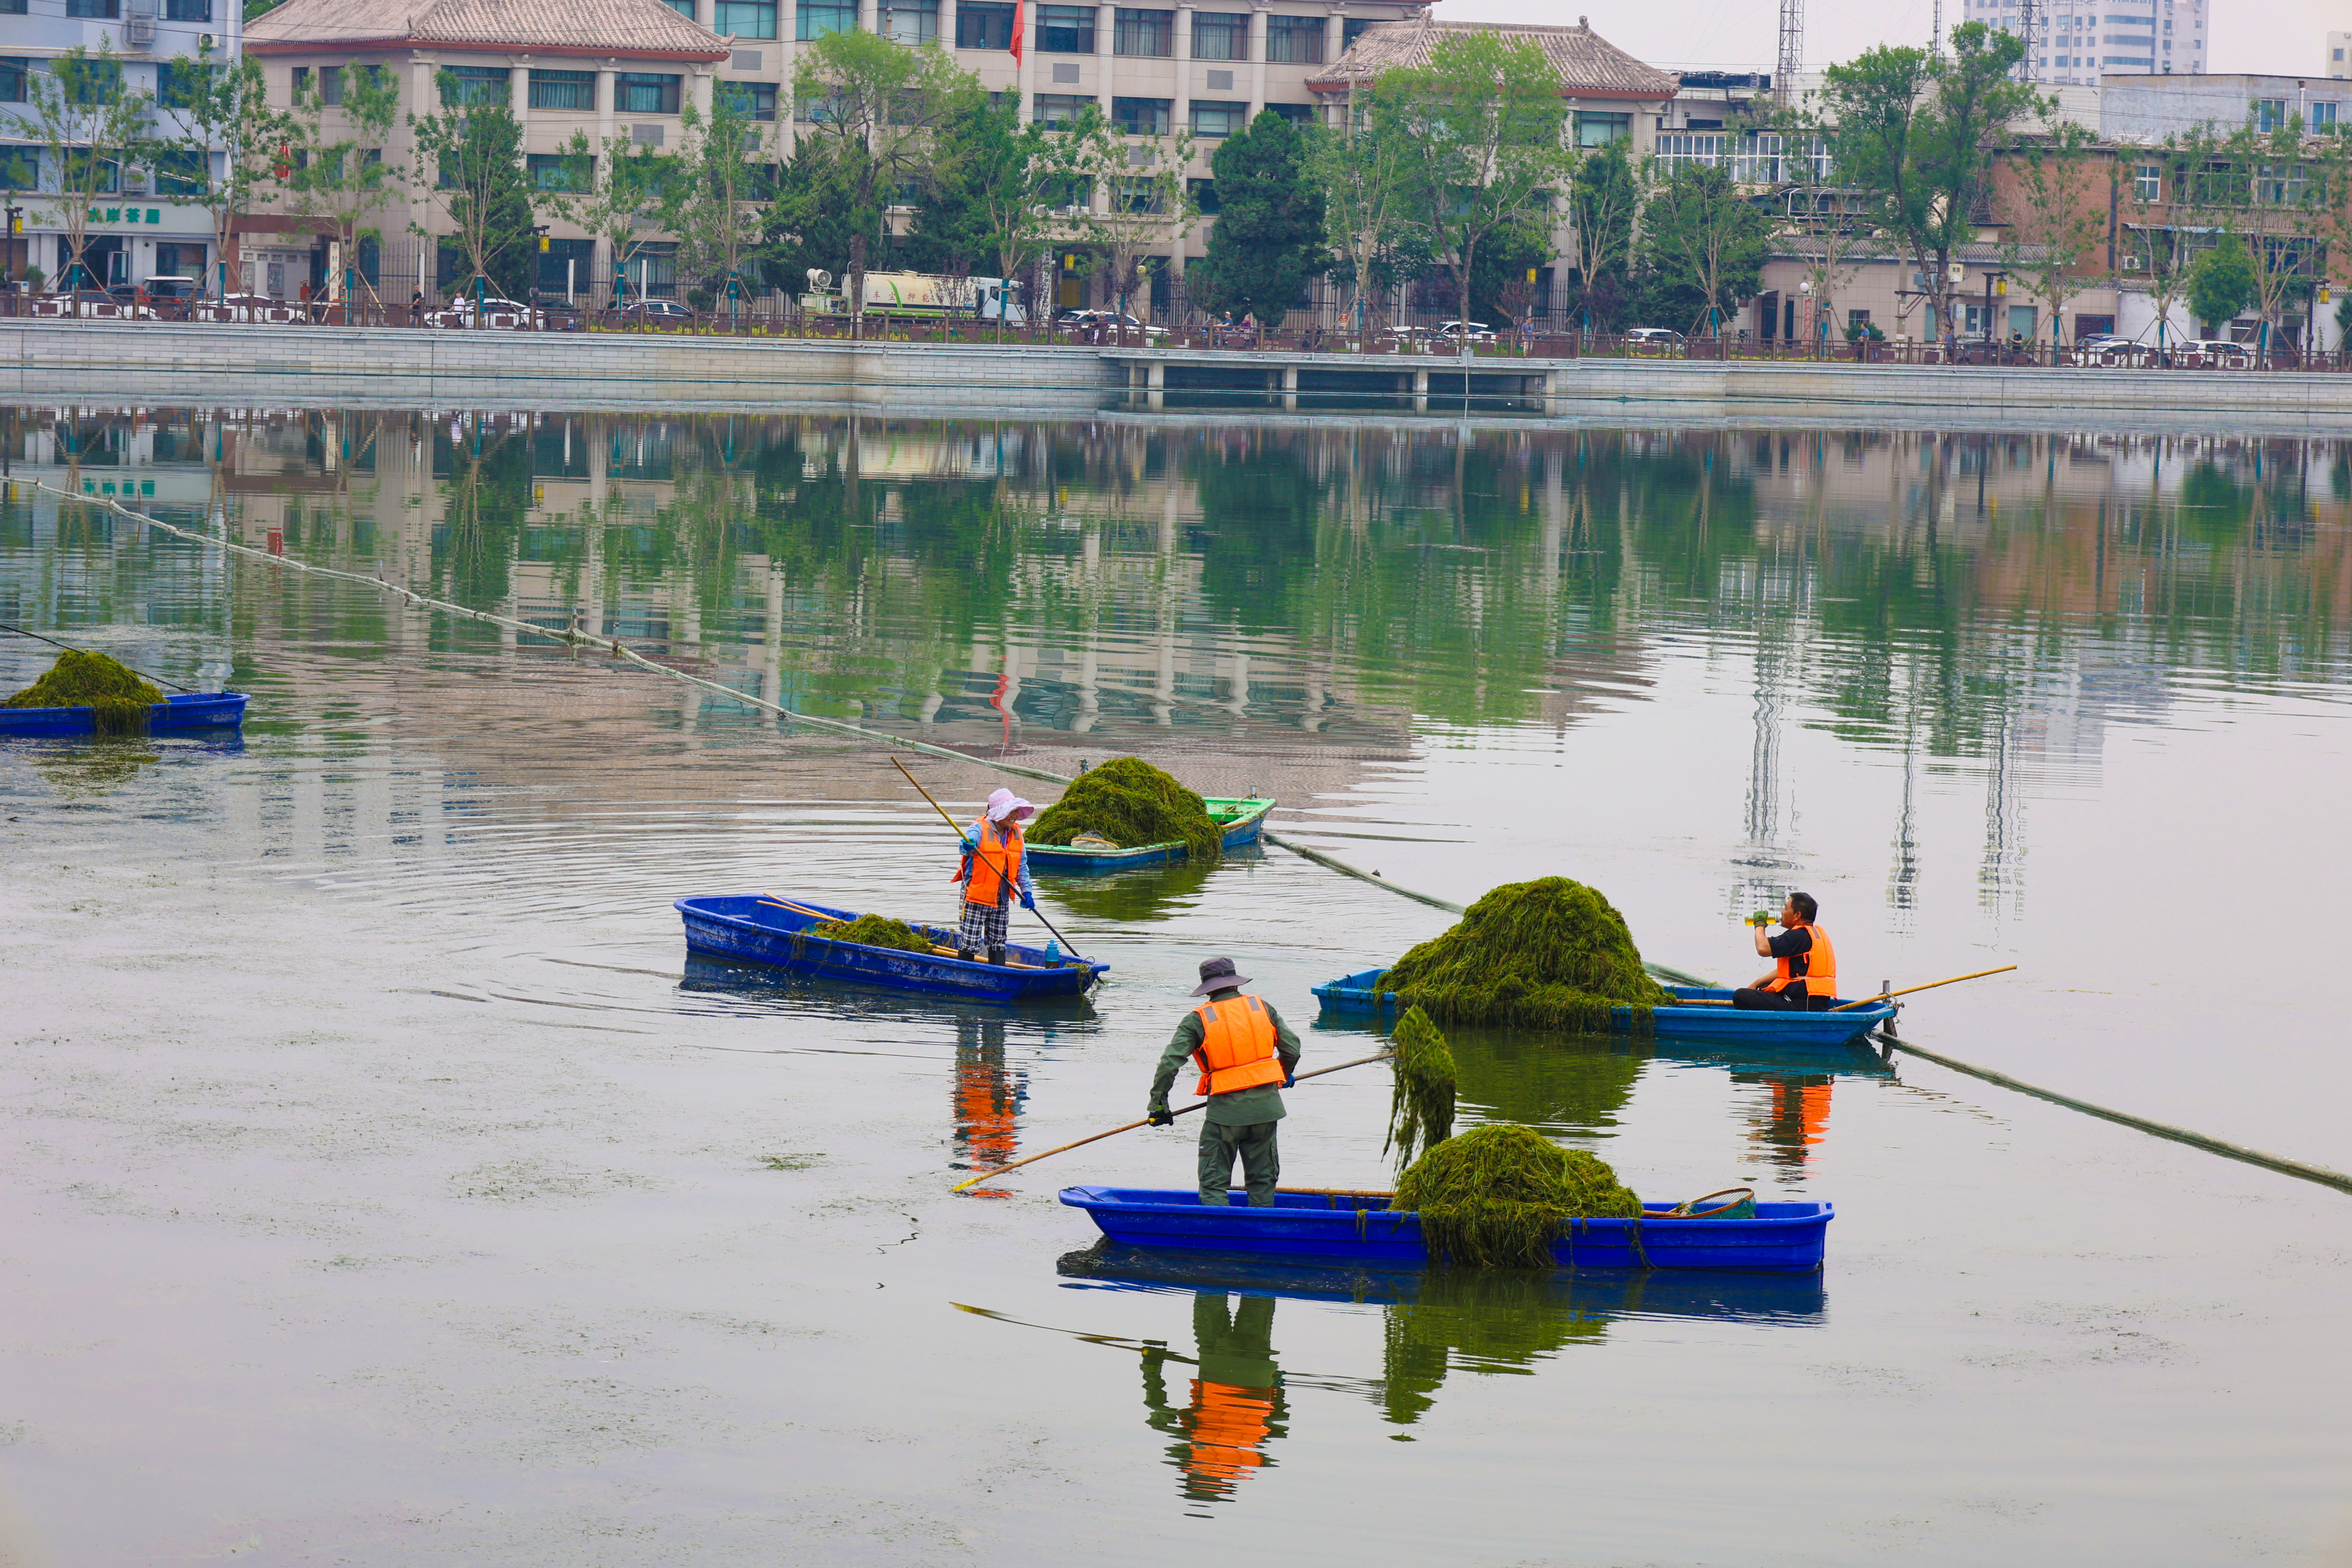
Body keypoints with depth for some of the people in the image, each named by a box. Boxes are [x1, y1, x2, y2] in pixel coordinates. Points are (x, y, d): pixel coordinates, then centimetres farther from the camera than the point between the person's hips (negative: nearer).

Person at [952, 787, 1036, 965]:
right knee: (969, 944, -7)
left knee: (998, 944, 12)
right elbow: (966, 845, -33)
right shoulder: (980, 829, -12)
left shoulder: (1016, 833, 8)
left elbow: (1022, 867, 12)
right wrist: (968, 846, -58)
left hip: (1002, 900, 6)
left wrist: (1027, 891, 1)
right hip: (976, 897, -6)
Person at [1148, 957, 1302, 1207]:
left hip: (1226, 1110, -3)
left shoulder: (1198, 1020, -2)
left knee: (1214, 1184, 3)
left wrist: (1158, 1104, 0)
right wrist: (1284, 1077, 29)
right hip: (1266, 1106, 3)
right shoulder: (1262, 1007, 6)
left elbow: (1169, 1064, -9)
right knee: (1262, 1180, 16)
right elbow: (1291, 1048, 8)